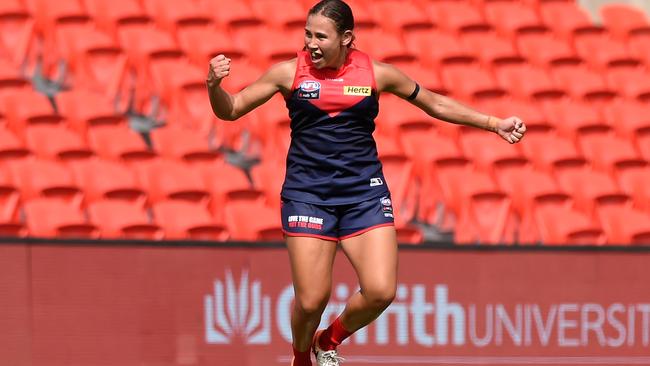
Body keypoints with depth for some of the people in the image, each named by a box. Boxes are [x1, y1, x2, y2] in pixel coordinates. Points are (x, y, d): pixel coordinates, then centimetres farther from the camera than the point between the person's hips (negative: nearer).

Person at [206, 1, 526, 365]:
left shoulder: (377, 73, 1)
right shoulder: (289, 73, -2)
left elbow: (436, 104, 15)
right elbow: (231, 110, 3)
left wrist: (494, 123, 12)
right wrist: (215, 85, -19)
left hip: (365, 194, 1)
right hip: (307, 194, -1)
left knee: (380, 292, -13)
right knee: (311, 300, -8)